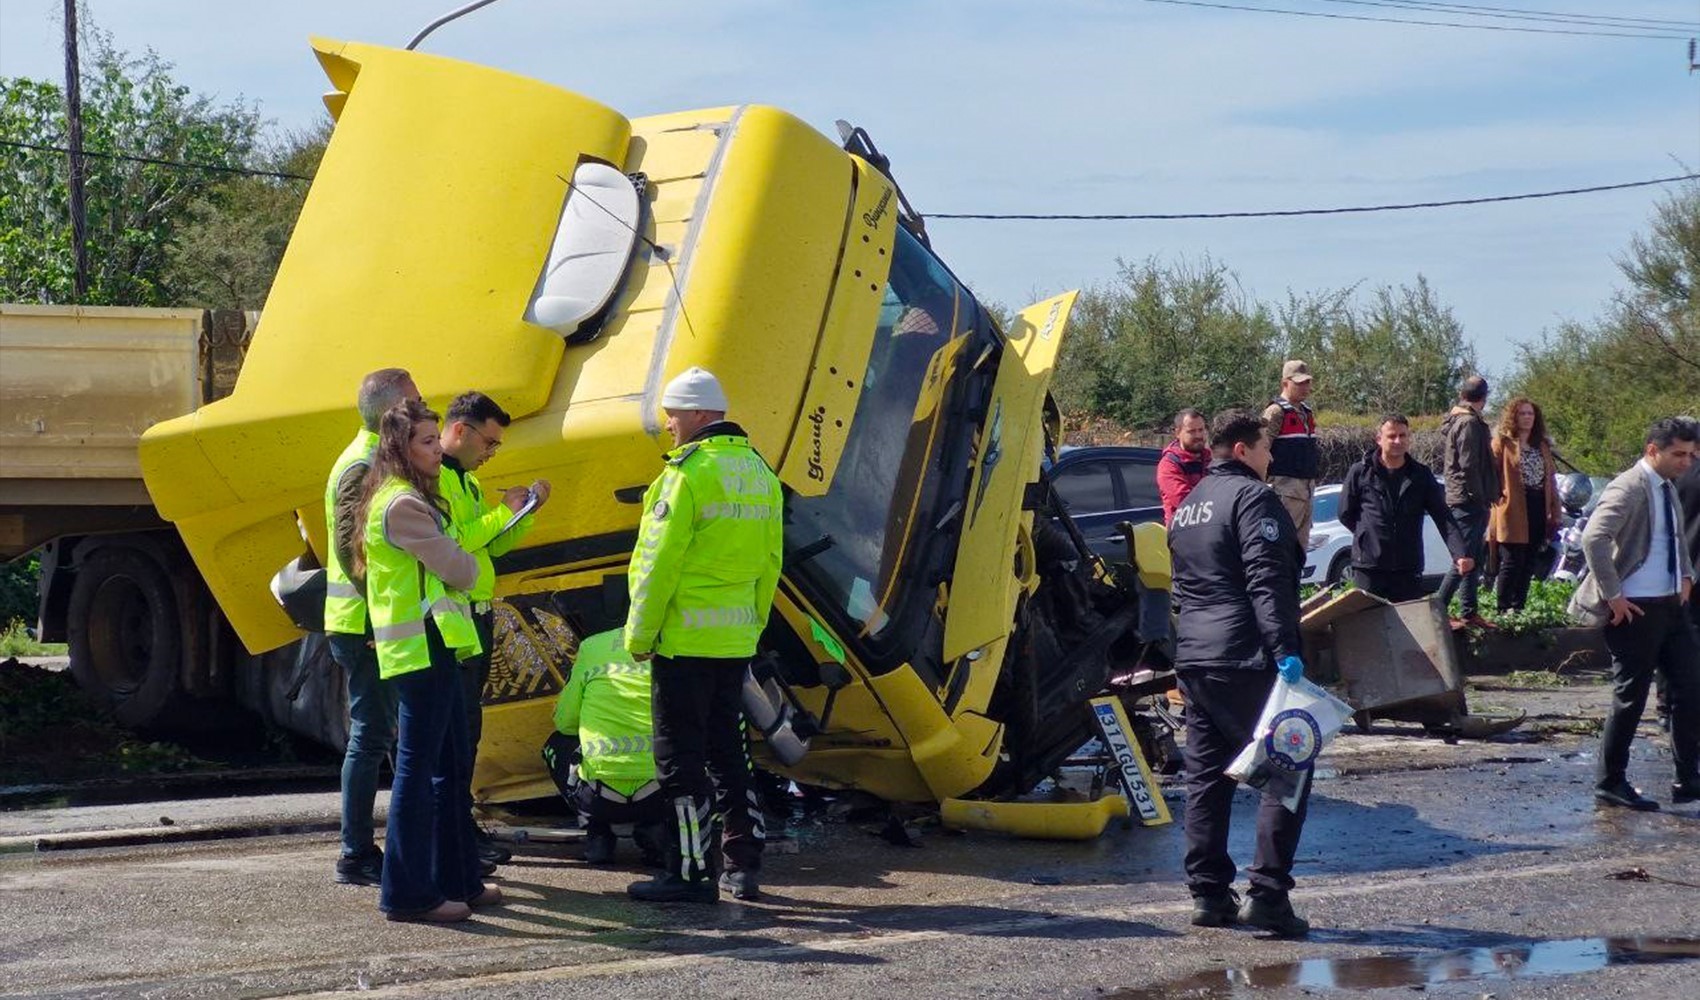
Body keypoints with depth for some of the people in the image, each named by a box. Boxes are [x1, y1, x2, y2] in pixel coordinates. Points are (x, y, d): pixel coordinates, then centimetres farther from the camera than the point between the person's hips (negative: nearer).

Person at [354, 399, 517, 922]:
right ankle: (407, 893, -4)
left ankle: (457, 878, 23)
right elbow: (460, 571, -15)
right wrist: (468, 563, 4)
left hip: (433, 647, 11)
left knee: (452, 765, 16)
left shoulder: (411, 500, 18)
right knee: (417, 767, -7)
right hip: (422, 647, -11)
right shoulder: (403, 505, -15)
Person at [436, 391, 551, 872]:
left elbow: (491, 546, 22)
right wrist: (502, 512, -15)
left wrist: (526, 511, 8)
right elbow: (448, 543, -24)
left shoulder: (467, 480, 20)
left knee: (466, 729, 14)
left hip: (476, 617, 10)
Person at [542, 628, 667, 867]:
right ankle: (654, 830, 10)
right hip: (658, 799, -1)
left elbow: (564, 723, 13)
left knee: (556, 745, 31)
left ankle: (597, 834, 18)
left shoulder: (592, 646, 6)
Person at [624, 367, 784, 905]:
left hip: (685, 637, -8)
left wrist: (640, 633, -8)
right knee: (727, 748, 15)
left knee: (680, 754, -1)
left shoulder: (689, 472, -15)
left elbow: (658, 563, -15)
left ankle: (690, 871, 0)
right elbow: (769, 562, 14)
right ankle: (744, 865, 17)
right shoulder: (760, 472, 10)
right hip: (736, 638, 8)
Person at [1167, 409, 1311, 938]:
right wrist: (1285, 649, -24)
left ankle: (1208, 893, 10)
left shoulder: (1188, 507, 21)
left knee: (1205, 776, 11)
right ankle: (1267, 894, -11)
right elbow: (1266, 580, -19)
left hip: (1193, 659, 9)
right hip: (1246, 658, -9)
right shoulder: (1252, 497, -8)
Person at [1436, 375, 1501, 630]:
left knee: (1471, 559, 13)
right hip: (1469, 502, -10)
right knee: (1465, 559, -11)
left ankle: (1469, 613, 16)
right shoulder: (1470, 423, -14)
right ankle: (1438, 611, -14)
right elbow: (1469, 466, -21)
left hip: (1456, 498, 10)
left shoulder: (1452, 421, 17)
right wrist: (1480, 497, -16)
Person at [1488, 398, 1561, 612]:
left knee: (1529, 563, 8)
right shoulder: (1502, 443, 0)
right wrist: (1497, 496, -16)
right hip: (1513, 512, -6)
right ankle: (1503, 610, -1)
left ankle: (1518, 608, 15)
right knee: (1512, 563, -6)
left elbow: (1551, 480, 16)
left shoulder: (1542, 446, 17)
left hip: (1538, 511, 6)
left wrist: (1554, 513, 10)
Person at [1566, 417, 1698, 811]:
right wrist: (1613, 596, -25)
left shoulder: (1668, 489, 13)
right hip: (1636, 610, -9)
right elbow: (1593, 538, -29)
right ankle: (1610, 784, 10)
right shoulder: (1629, 488, -16)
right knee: (1631, 697, -1)